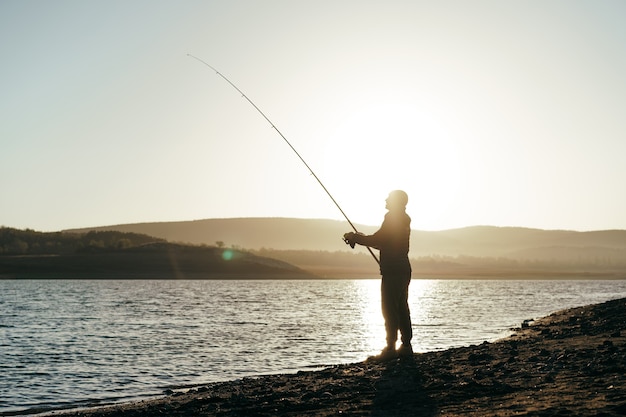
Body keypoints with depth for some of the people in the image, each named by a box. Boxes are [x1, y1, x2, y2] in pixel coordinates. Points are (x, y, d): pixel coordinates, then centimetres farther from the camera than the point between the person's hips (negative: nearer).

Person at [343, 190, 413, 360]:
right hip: (403, 270, 10)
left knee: (389, 309, -9)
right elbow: (385, 242, 25)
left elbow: (378, 240, -16)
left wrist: (355, 237, -5)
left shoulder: (392, 218, -11)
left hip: (393, 271, -10)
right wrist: (358, 238, 23)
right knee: (401, 308, 11)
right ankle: (406, 345, 14)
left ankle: (390, 348, -9)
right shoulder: (404, 220, 19)